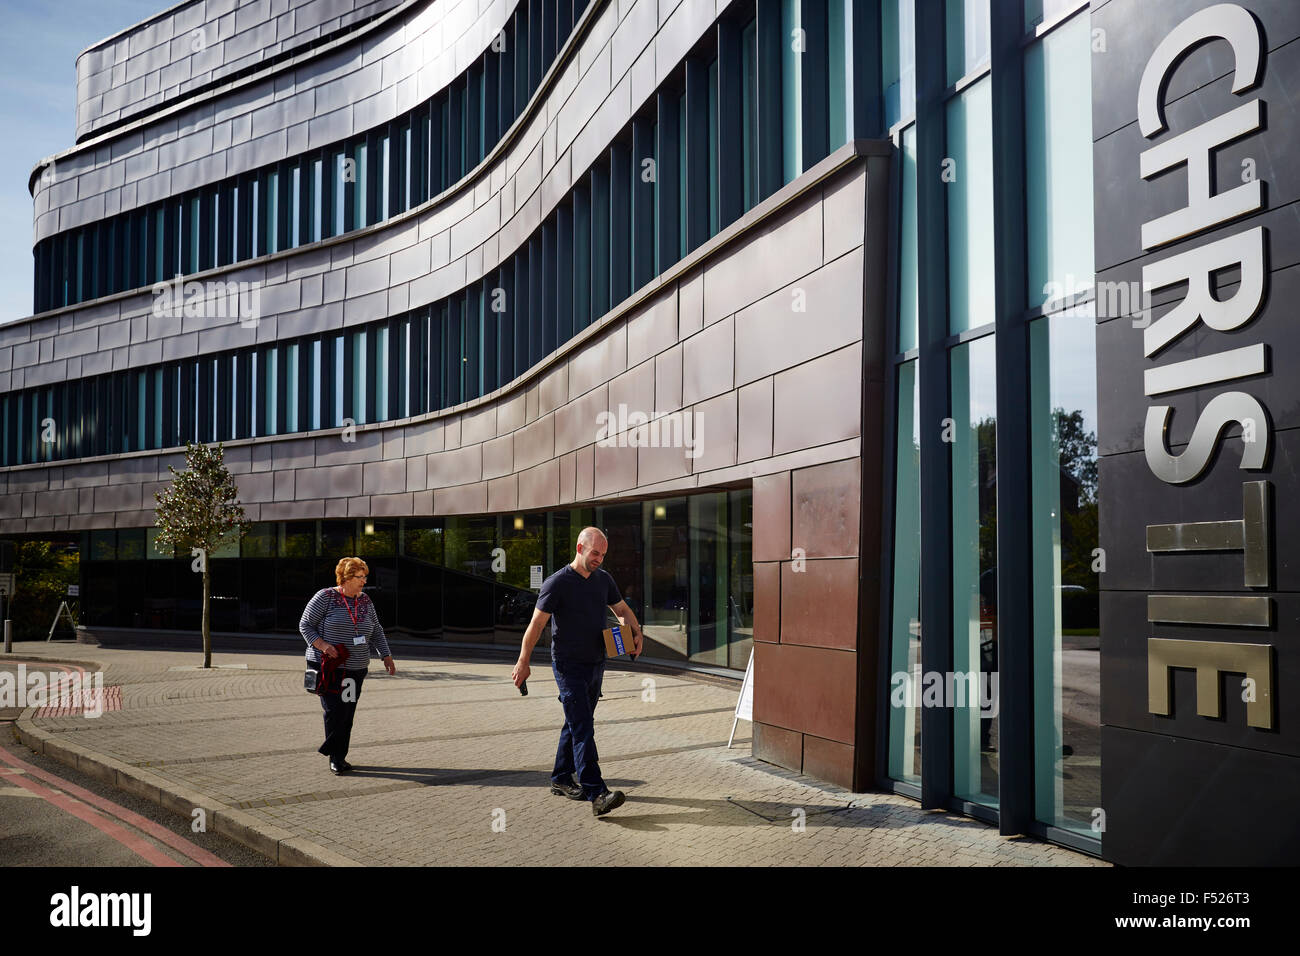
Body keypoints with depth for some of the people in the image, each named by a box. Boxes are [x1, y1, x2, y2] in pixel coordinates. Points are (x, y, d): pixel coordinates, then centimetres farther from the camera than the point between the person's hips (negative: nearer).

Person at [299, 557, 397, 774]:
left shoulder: (365, 602, 11)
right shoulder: (325, 597, -5)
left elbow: (376, 632, 19)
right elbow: (305, 625, -4)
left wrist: (386, 655, 11)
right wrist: (322, 645, -18)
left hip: (355, 669, 5)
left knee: (348, 715, 3)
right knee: (334, 711, -12)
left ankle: (339, 756, 14)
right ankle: (335, 757, -1)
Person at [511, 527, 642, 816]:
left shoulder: (604, 579, 9)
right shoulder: (557, 583, -11)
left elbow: (622, 610, 20)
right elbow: (536, 623, -9)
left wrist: (636, 632, 1)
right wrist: (523, 662, -9)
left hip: (596, 663, 7)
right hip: (568, 666, -7)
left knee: (577, 724, 15)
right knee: (583, 729, -14)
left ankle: (561, 779, 29)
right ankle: (597, 793, -20)